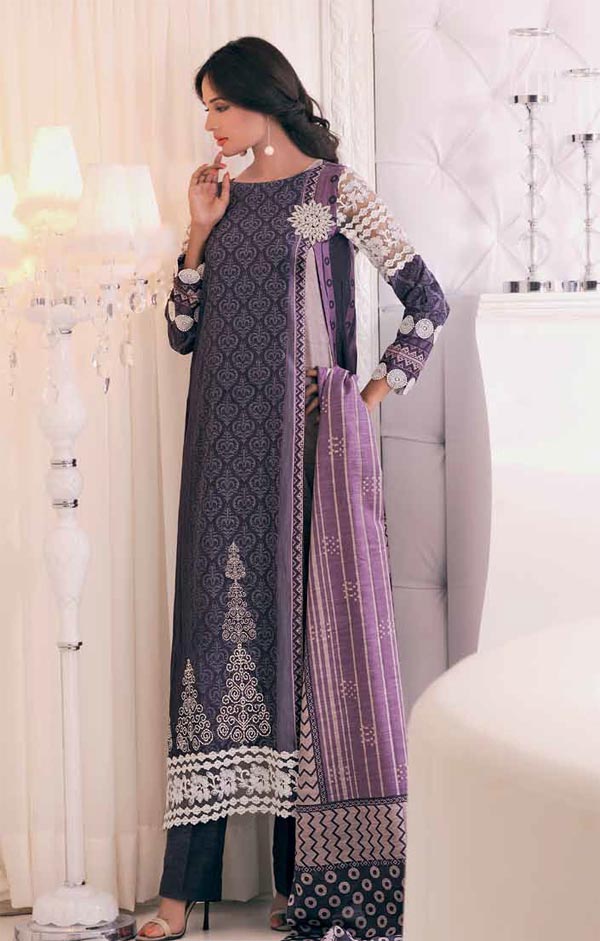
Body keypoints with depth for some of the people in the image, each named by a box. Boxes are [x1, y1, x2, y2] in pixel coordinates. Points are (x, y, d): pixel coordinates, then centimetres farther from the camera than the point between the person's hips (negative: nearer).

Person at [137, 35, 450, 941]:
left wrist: (373, 395, -3)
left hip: (303, 437, -4)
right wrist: (200, 231, 2)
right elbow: (182, 332, 11)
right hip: (225, 442, 5)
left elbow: (429, 303, -2)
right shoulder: (224, 196, 14)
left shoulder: (334, 187, -2)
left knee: (303, 626, -2)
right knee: (218, 626, 0)